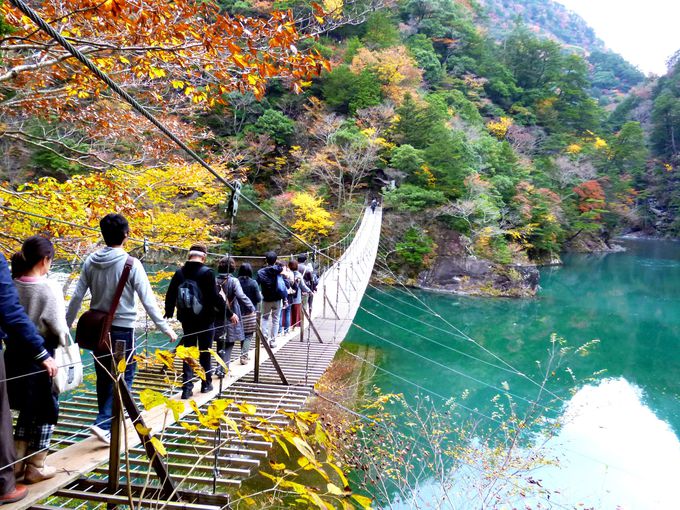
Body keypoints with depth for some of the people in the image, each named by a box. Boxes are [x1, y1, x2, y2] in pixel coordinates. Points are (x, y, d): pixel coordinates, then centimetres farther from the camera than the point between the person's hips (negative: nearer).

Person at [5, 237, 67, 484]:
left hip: (15, 352, 6)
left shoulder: (12, 285, -1)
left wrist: (18, 335, 15)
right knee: (45, 412, 10)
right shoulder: (49, 288, -17)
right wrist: (63, 341, 4)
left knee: (26, 409, 21)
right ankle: (35, 468, 19)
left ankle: (17, 462, 29)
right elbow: (58, 327, -15)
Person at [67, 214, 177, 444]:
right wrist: (165, 327, -7)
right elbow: (148, 300, -13)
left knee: (103, 377, 16)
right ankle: (104, 423, -6)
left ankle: (107, 422, 27)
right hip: (122, 329, -5)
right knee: (124, 377, 5)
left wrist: (65, 325, 15)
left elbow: (77, 297, 4)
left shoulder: (90, 262, 0)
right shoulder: (131, 264, -14)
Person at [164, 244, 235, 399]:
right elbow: (215, 297, -16)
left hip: (186, 319, 4)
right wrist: (229, 314, -7)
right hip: (205, 319, -3)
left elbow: (170, 295, 6)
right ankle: (206, 384, 20)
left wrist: (169, 313, 22)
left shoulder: (179, 273, 0)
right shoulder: (207, 272, -14)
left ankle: (187, 388, 5)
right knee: (205, 352, 10)